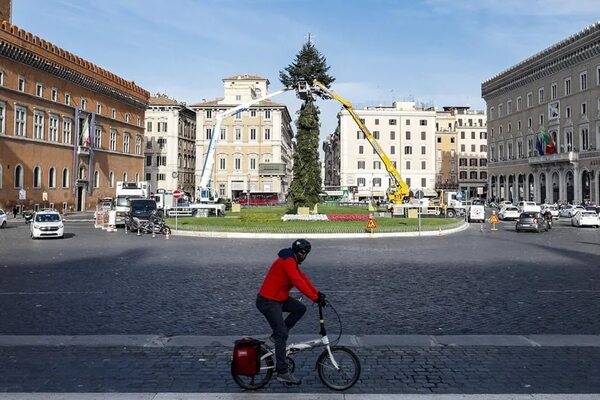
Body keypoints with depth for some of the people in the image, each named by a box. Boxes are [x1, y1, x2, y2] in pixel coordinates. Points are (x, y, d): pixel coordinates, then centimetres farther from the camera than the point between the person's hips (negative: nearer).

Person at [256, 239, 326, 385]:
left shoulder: (292, 261, 11)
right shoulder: (287, 262, -22)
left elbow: (303, 277, 11)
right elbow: (298, 282, -29)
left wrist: (318, 292, 3)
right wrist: (315, 298, -28)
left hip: (278, 297, 10)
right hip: (268, 301, -10)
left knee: (300, 309, 4)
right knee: (282, 334, -10)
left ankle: (278, 335, 12)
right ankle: (282, 372, -6)